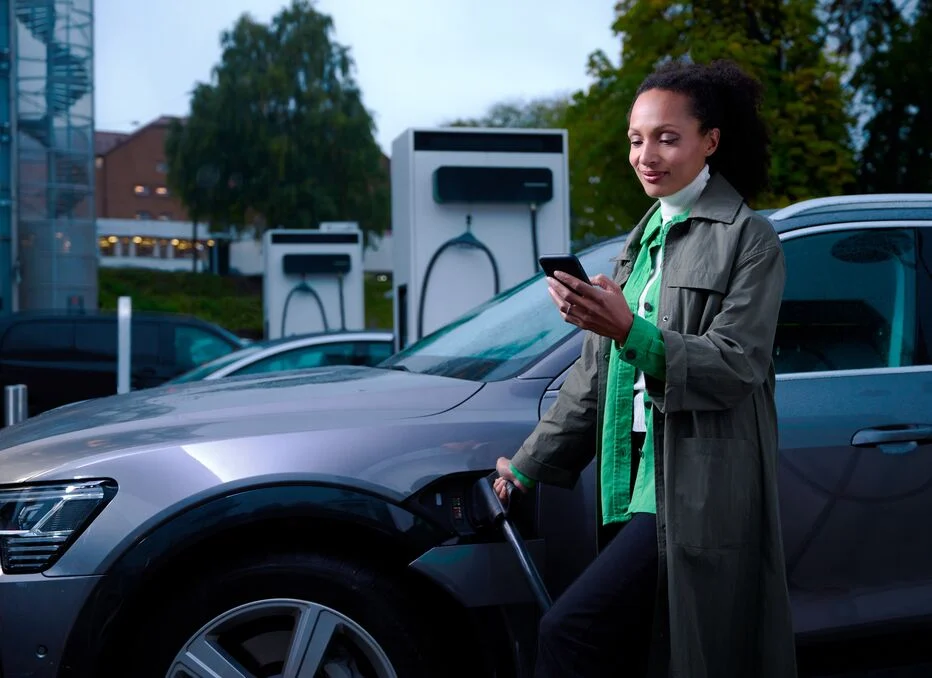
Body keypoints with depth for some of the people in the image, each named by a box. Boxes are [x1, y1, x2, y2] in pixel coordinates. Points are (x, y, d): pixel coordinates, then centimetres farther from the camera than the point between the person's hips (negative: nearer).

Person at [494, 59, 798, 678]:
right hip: (636, 486, 7)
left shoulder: (748, 238, -3)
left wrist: (631, 333, -27)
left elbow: (737, 365, -13)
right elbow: (595, 373, 20)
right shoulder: (644, 239, 19)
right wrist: (529, 465, 19)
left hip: (698, 499, -7)